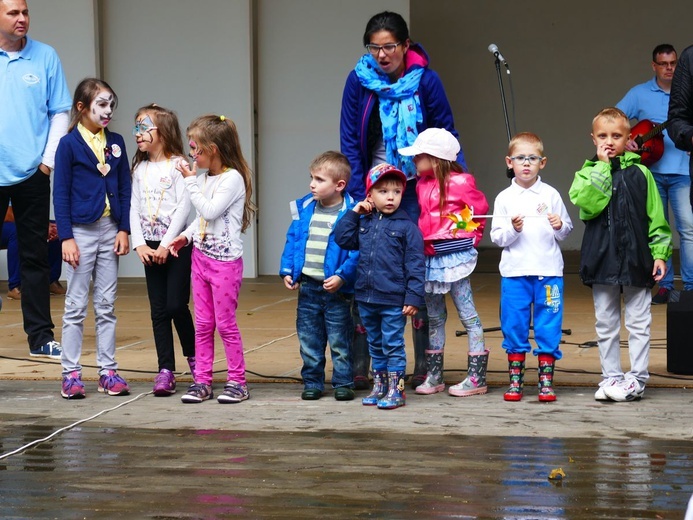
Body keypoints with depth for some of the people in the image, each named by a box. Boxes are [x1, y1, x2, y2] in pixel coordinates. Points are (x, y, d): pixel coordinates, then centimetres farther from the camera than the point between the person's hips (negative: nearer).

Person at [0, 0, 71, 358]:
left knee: (35, 257, 6)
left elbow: (60, 113, 4)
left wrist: (49, 158, -4)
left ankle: (40, 337, 10)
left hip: (32, 173, 0)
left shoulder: (45, 57, 3)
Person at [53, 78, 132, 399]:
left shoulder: (116, 142, 7)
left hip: (110, 230, 4)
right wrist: (66, 237, -11)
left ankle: (108, 371, 13)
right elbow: (61, 193, -7)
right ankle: (71, 374, 6)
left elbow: (124, 188, 9)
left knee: (106, 305, 8)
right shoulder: (69, 144, -6)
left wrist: (124, 229, 1)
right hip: (81, 231, -4)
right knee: (76, 305, 2)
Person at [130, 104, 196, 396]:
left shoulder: (177, 165, -6)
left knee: (176, 305, -8)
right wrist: (139, 244, -5)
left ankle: (194, 356, 14)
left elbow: (184, 207, -12)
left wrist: (166, 244, -16)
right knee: (158, 310, 3)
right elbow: (134, 208, 8)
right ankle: (166, 370, 4)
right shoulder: (140, 169, 11)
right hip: (150, 248, 5)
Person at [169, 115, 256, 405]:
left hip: (225, 261, -8)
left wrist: (191, 181, -17)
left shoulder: (233, 179, -15)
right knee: (203, 323, 9)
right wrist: (186, 236, 4)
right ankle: (202, 381, 13)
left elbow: (210, 211, -22)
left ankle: (237, 381, 8)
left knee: (225, 323, -2)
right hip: (201, 258, 8)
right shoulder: (204, 179, 9)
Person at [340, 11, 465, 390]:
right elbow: (350, 143, -1)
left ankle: (423, 366, 10)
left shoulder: (426, 81, -6)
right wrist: (359, 196, -8)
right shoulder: (358, 81, -3)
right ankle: (358, 366, 5)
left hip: (416, 188, -1)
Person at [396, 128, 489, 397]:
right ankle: (434, 376, 20)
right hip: (430, 257, 8)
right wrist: (422, 243, 9)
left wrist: (471, 238, 3)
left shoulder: (459, 183, -10)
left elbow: (481, 209, 0)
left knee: (467, 314, -3)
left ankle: (477, 377, -1)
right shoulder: (422, 185, 10)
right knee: (434, 316, 12)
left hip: (454, 255, -8)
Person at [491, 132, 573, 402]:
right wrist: (513, 229, -16)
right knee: (514, 327, 5)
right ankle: (515, 381, 15)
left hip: (548, 271, 0)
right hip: (514, 272, 0)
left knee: (548, 328, 2)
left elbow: (566, 231, 10)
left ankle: (546, 381, 10)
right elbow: (496, 237, 2)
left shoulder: (551, 195, 5)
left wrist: (559, 226, -11)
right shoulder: (504, 198, 4)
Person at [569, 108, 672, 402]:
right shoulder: (588, 173, 3)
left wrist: (659, 253, -2)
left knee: (638, 323, 4)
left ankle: (636, 378, 10)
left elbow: (655, 216, 3)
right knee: (606, 325, 9)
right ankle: (611, 377, 19)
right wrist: (603, 166, -14)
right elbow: (587, 201, -18)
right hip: (601, 260, 1)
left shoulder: (640, 173, 2)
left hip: (636, 259, -1)